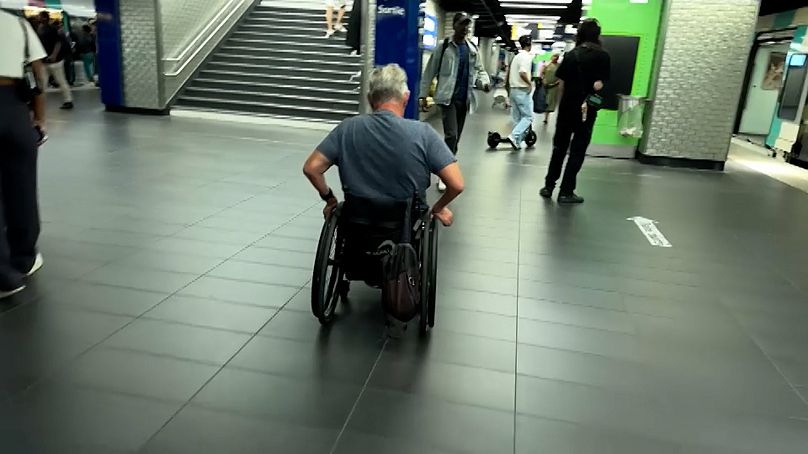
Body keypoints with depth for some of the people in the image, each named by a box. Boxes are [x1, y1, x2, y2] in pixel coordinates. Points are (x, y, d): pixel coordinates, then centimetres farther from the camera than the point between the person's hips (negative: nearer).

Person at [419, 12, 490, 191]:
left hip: (464, 98, 5)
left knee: (457, 136, 12)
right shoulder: (443, 47, -4)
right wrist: (423, 95, -5)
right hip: (448, 97, -5)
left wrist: (485, 81, -9)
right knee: (451, 135, -15)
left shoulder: (473, 49, 10)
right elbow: (430, 72, -2)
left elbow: (479, 69, 14)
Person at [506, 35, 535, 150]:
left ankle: (517, 142, 11)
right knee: (528, 116, -5)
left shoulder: (517, 56, 15)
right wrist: (530, 83, -13)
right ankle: (514, 136, -18)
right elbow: (522, 73, -26)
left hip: (513, 89, 9)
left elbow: (509, 73, 19)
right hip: (523, 90, -9)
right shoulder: (526, 57, -13)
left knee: (517, 118, 11)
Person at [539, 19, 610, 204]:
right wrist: (588, 94, 5)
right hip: (586, 110, -3)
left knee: (559, 147, 14)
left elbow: (561, 84, 4)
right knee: (577, 150, 4)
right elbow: (598, 85, -14)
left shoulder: (570, 55, 4)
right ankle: (566, 192, 6)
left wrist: (560, 105, 12)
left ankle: (548, 187, 17)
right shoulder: (602, 56, -5)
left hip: (566, 108, 3)